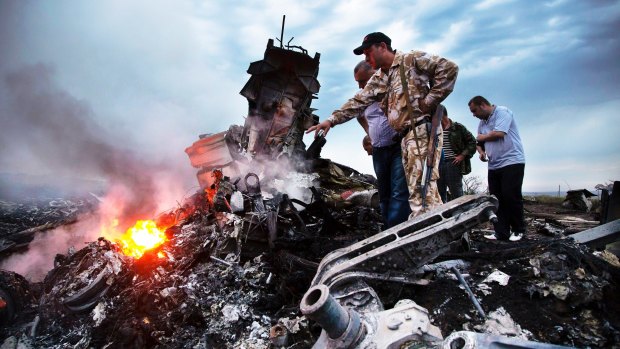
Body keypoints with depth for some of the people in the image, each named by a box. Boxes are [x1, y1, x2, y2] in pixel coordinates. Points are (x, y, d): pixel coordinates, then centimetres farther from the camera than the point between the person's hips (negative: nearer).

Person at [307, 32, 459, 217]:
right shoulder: (378, 80, 21)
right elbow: (357, 102, 16)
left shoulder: (411, 59, -1)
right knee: (415, 189, 5)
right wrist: (332, 120, 5)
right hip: (406, 135, 8)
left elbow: (448, 68, -7)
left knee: (423, 186, -15)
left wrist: (430, 100, -10)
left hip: (422, 129, -8)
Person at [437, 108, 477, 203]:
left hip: (453, 163, -4)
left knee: (456, 193, -3)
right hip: (438, 164, 4)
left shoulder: (458, 127, 3)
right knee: (439, 192, 5)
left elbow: (472, 141, 3)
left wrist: (462, 155, -5)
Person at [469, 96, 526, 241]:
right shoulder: (482, 122, 16)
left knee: (511, 197, -7)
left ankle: (518, 230, 9)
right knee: (496, 199, 2)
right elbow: (480, 143, 22)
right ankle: (501, 232, 5)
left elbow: (498, 133, -20)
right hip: (494, 166, 8)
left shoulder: (502, 112, -7)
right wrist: (481, 152, -1)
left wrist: (481, 137, -3)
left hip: (512, 162, -8)